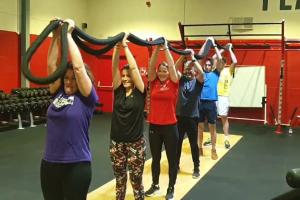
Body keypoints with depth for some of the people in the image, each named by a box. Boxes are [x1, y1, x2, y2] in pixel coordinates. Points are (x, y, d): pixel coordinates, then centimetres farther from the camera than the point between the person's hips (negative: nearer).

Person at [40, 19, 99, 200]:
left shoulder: (87, 98, -8)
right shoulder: (58, 94, 6)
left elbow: (79, 67, -16)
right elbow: (52, 64, 2)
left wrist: (68, 34, -11)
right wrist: (56, 36, -4)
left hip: (76, 165, -5)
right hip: (49, 163, 5)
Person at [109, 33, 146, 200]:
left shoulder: (140, 92, -6)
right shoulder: (118, 90, 2)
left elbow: (134, 67, -16)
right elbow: (115, 67, -8)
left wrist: (125, 46, -13)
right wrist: (117, 47, -18)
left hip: (135, 143, -3)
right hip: (116, 142, 4)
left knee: (136, 181, 6)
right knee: (119, 179, 16)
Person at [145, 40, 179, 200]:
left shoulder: (173, 83, -3)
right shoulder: (154, 82, 3)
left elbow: (172, 66, -13)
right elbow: (151, 66, -7)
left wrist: (166, 49, -13)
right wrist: (157, 49, -15)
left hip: (170, 126, -3)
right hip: (154, 126, 3)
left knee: (172, 159, 8)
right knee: (155, 158, 16)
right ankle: (155, 185, 34)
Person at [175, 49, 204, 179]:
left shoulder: (198, 81, -1)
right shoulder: (181, 79, 6)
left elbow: (201, 72, -22)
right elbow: (174, 69, -10)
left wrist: (193, 58, -22)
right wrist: (183, 56, -19)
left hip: (192, 117, -3)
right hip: (179, 115, 3)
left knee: (194, 144, 7)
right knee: (177, 142, 12)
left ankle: (196, 168, 21)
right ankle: (176, 165, 28)